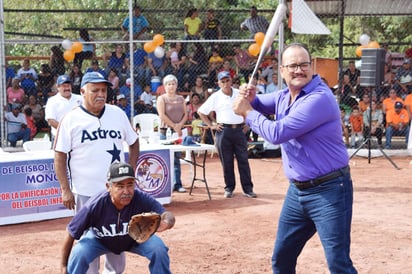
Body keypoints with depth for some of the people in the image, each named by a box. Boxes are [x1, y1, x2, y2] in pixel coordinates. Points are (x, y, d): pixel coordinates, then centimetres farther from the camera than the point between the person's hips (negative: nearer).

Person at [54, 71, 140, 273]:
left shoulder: (117, 114, 3)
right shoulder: (70, 120, -6)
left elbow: (134, 143, 14)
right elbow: (60, 156, -5)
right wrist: (65, 190, -10)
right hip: (85, 193, -3)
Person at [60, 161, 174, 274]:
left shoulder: (142, 199, -34)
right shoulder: (94, 206, -35)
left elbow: (168, 216, -46)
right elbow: (71, 234, -23)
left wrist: (165, 223, -71)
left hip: (134, 239, 1)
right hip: (100, 240, -1)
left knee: (159, 250, -23)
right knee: (79, 255, -27)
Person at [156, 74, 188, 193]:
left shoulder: (181, 99, 15)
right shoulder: (161, 99, 0)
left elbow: (185, 114, 11)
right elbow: (162, 115, -9)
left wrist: (180, 125, -6)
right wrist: (174, 126, -11)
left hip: (178, 131, 4)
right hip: (166, 130, -4)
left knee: (177, 158, 4)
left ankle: (177, 184, 5)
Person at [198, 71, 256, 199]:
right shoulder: (215, 97, 1)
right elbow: (201, 112, 7)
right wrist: (211, 126, 1)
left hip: (239, 130, 1)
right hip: (224, 131, -1)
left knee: (243, 160, 1)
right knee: (226, 162, 4)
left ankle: (248, 188, 5)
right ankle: (229, 188, 14)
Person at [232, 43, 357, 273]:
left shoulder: (320, 98, -22)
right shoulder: (284, 97, 7)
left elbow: (277, 133, -25)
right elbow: (257, 105, 21)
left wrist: (247, 112, -10)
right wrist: (249, 97, -3)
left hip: (329, 191, -9)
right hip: (297, 190, 9)